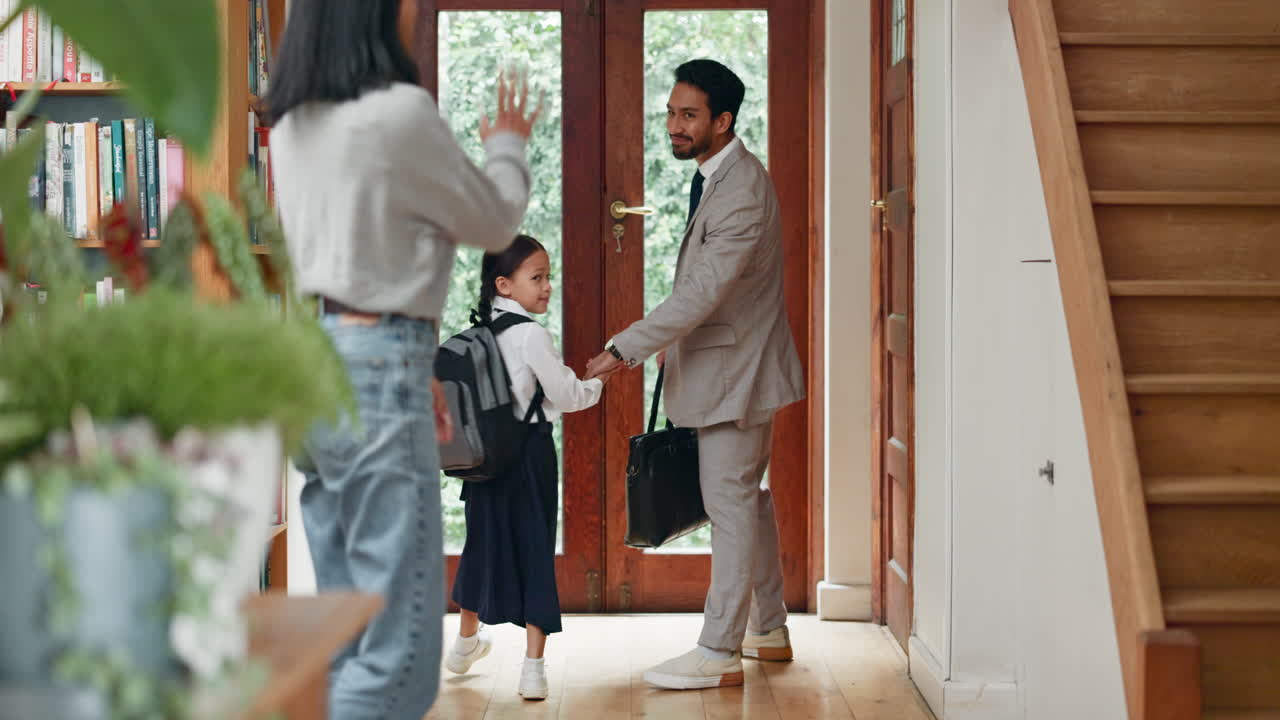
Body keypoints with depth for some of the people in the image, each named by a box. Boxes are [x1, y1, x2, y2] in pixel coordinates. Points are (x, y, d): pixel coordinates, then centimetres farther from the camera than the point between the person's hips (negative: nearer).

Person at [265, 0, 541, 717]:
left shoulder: (294, 122, 12)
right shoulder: (401, 112, -13)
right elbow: (496, 225, 1)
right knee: (400, 644, -5)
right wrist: (509, 145, 21)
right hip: (376, 368, -9)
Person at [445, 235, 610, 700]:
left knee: (484, 541, 21)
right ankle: (533, 668, -2)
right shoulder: (530, 333, -14)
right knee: (534, 552, -1)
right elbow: (566, 395, -12)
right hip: (529, 452, -6)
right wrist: (598, 384, 8)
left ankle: (466, 642, 39)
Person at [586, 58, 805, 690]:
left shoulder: (742, 192, -23)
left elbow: (702, 292, -28)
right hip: (731, 364, 11)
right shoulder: (715, 175, 10)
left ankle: (720, 652, 0)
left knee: (731, 505, -5)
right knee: (750, 497, 17)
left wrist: (626, 348, -27)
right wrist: (672, 343, 17)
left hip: (735, 370, -11)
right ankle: (769, 630, 29)